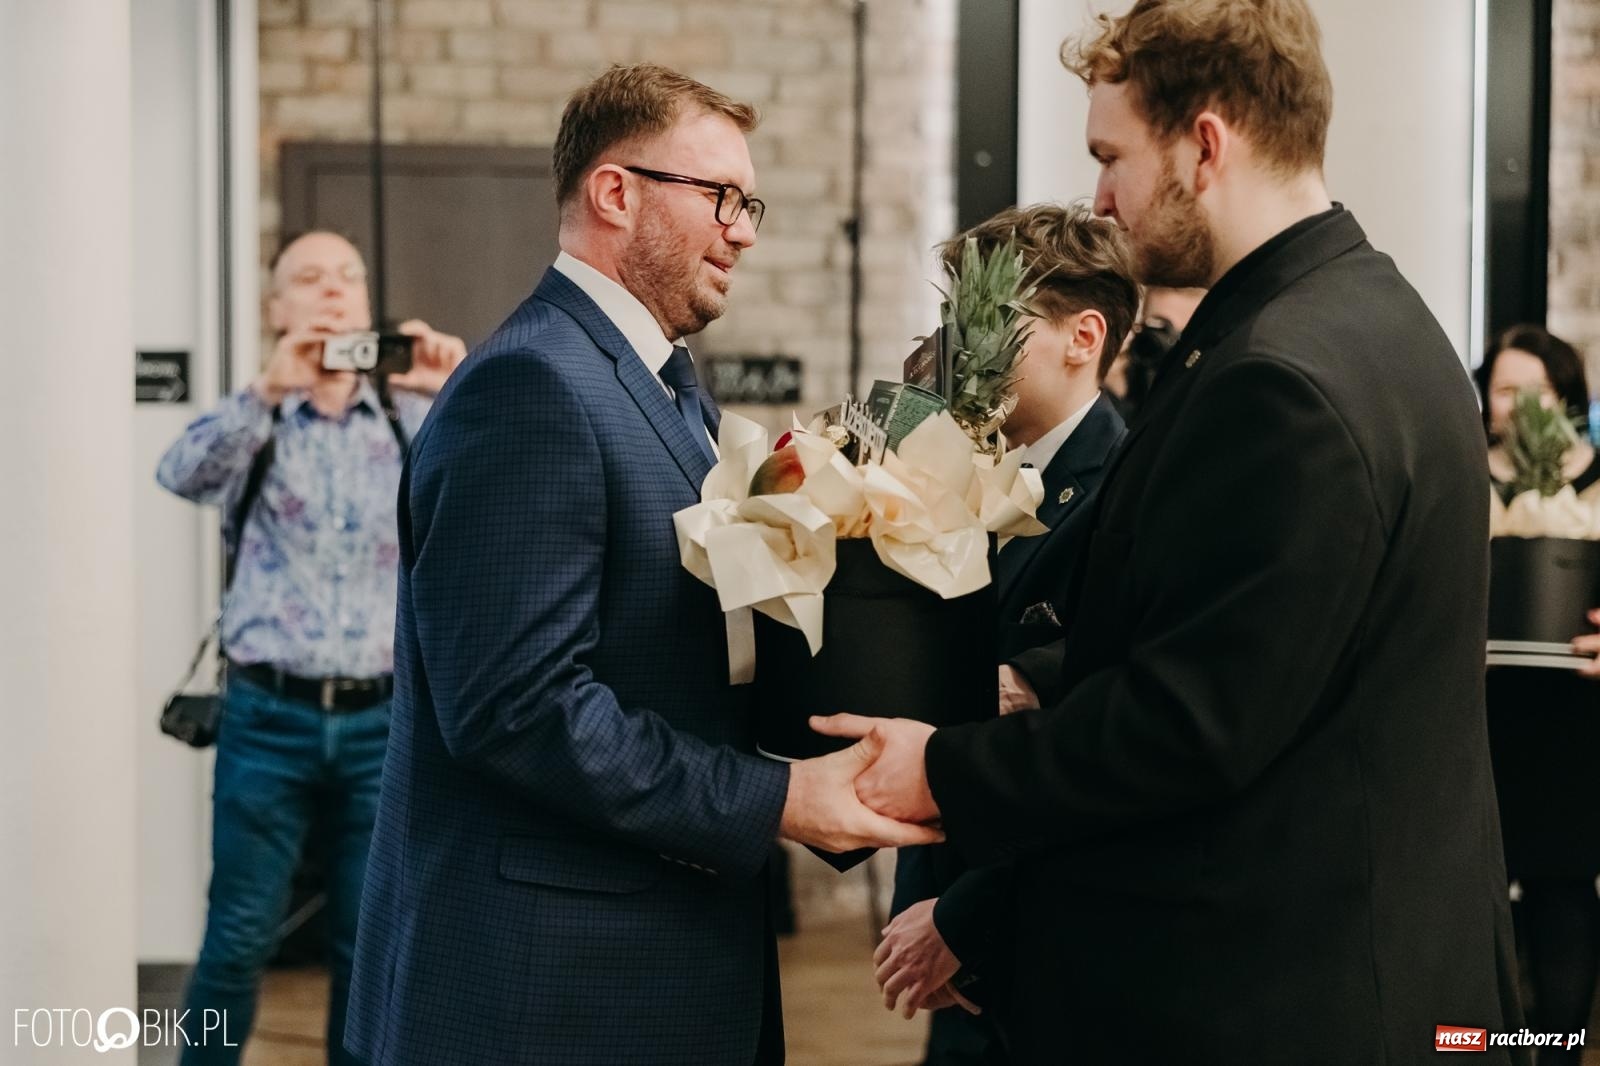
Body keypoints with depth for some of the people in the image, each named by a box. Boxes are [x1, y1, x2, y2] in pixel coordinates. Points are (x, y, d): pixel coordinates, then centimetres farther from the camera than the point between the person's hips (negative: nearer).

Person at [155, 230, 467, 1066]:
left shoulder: (411, 419, 7)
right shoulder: (252, 424, 3)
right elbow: (181, 473, -17)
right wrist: (268, 389, -34)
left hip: (381, 717, 2)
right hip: (269, 715, -1)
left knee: (370, 945, 7)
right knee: (239, 937, 2)